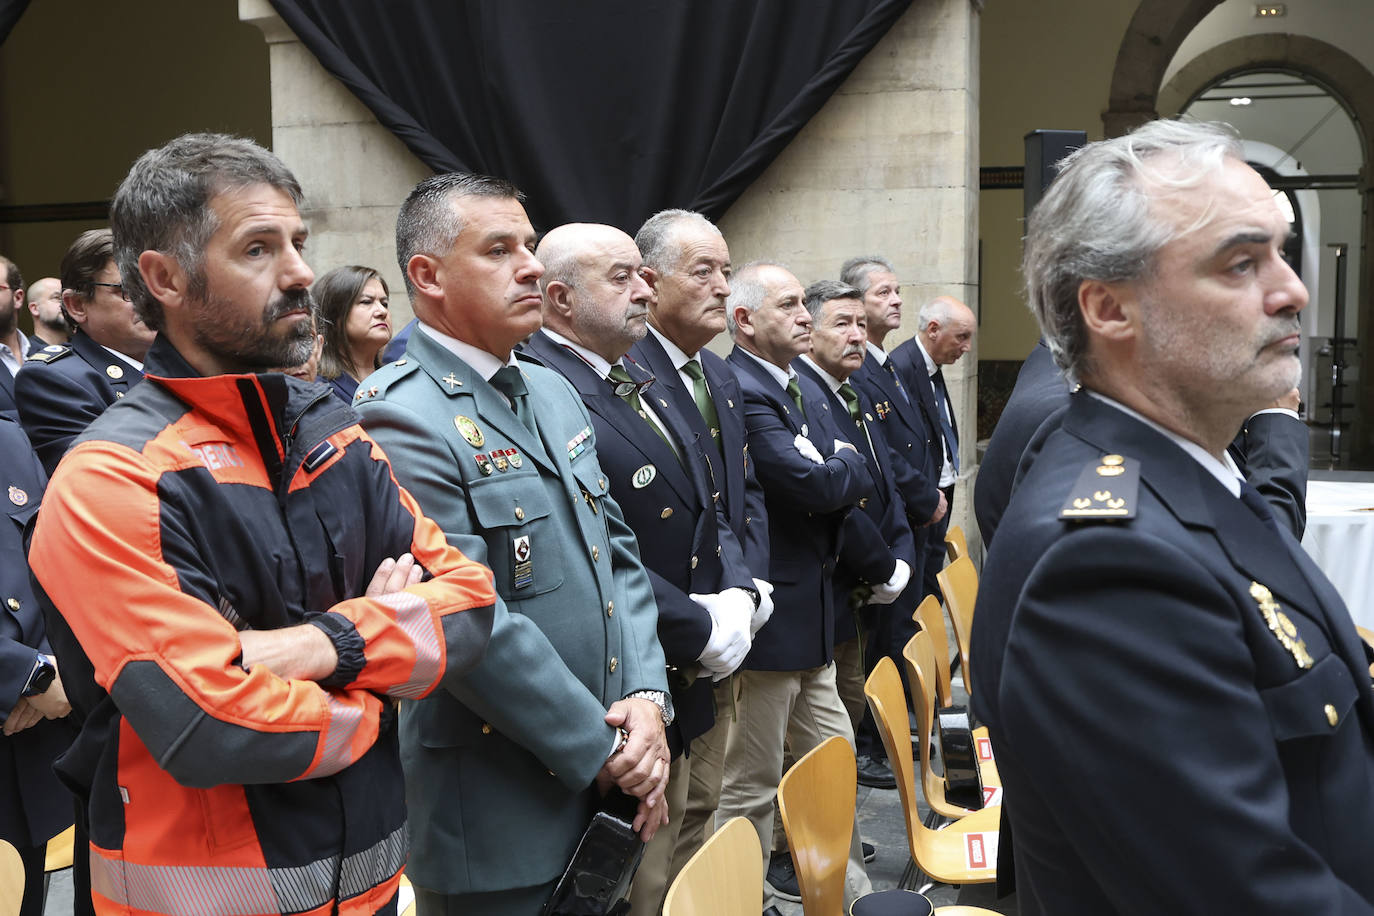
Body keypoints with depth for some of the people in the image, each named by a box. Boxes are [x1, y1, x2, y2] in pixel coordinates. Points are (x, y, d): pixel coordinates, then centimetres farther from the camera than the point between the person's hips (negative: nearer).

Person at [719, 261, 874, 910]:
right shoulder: (738, 390, -20)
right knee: (751, 784, 5)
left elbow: (856, 480, 12)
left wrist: (832, 471, -8)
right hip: (768, 615, -10)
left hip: (814, 613, 10)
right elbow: (809, 484, -27)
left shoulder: (807, 391, 13)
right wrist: (845, 466, -7)